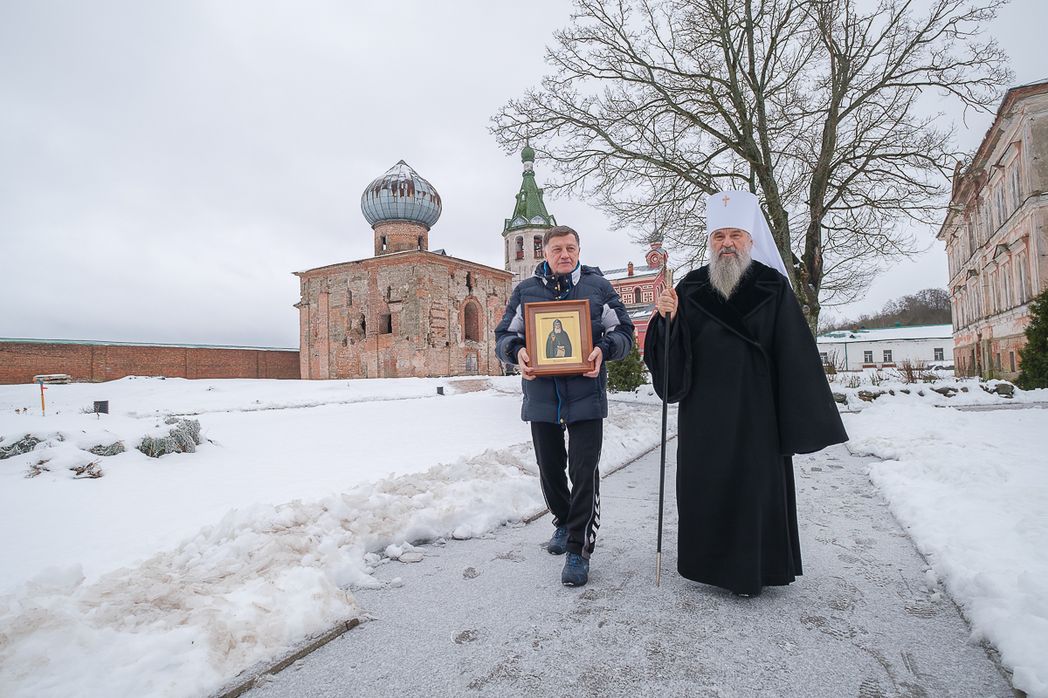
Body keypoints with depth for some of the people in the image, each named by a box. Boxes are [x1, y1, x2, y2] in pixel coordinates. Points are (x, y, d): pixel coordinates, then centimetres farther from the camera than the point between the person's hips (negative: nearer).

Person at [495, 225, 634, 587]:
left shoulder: (597, 286, 5)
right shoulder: (525, 290, 8)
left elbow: (623, 331, 6)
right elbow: (503, 335, 9)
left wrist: (604, 349, -15)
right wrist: (516, 351, -14)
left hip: (585, 396, -2)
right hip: (541, 397, 2)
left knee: (584, 472, -3)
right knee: (550, 470, 16)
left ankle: (578, 549, 10)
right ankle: (563, 521, 41)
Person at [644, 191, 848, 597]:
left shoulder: (773, 287, -1)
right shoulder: (690, 289, 4)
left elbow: (794, 355, -3)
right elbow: (671, 356, 1)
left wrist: (800, 419, -6)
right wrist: (668, 319, -18)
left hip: (755, 410, -2)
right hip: (703, 413, 2)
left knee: (755, 484, 6)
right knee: (704, 484, 9)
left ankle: (752, 567, 24)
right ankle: (710, 561, 27)